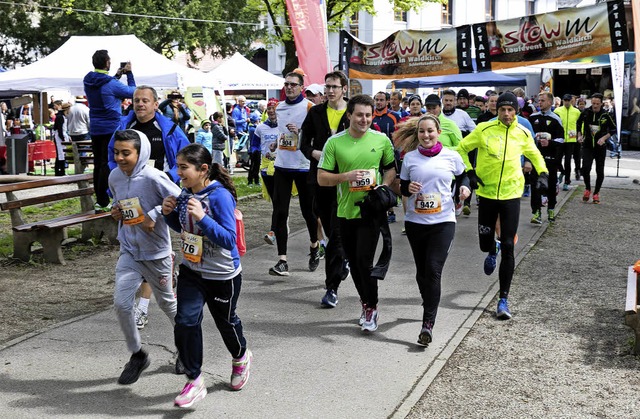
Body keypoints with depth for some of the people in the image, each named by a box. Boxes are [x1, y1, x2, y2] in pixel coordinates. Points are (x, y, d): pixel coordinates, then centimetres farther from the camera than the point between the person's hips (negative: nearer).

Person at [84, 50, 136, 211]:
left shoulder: (88, 81, 4)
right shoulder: (110, 84, -17)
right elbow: (132, 92, -4)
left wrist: (117, 76, 22)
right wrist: (129, 73, 8)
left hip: (95, 129, 7)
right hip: (111, 128, -7)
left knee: (98, 164, 12)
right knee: (107, 164, -5)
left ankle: (99, 199, 19)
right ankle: (103, 201, -5)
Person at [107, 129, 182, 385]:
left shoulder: (153, 177, -19)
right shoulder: (114, 177, 1)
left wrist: (154, 214, -24)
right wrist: (115, 211, 0)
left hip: (156, 253, -4)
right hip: (129, 251, 4)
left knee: (167, 302, 13)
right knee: (121, 302, -9)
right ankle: (137, 355, 12)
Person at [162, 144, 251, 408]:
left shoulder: (220, 196, -24)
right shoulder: (185, 193, -4)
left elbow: (228, 239, -27)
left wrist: (203, 217, -38)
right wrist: (169, 213, -8)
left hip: (222, 276, -5)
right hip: (191, 270, 5)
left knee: (226, 321, 16)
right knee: (185, 322, -6)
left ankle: (241, 358, 48)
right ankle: (194, 381, 8)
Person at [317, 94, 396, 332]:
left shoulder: (381, 140, -1)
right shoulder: (334, 142, -4)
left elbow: (391, 169, 12)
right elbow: (322, 178, -3)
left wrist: (383, 187, -7)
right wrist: (346, 176, -19)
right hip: (346, 212, 2)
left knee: (364, 259, -11)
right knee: (354, 262, 12)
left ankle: (371, 307, 7)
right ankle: (366, 303, 32)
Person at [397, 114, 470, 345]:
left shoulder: (452, 157, 0)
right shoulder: (410, 158, 3)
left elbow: (462, 177, 17)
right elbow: (402, 187, 8)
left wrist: (464, 187, -5)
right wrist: (409, 188, -14)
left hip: (443, 221, -2)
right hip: (415, 222, 2)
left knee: (433, 270, -12)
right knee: (422, 271, 12)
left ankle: (428, 323, -12)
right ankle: (429, 305, 40)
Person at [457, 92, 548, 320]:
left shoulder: (523, 133, 1)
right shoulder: (484, 129, -6)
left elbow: (534, 154, 19)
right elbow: (462, 148, 5)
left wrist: (542, 173, 3)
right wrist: (470, 172, -6)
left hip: (511, 194, 0)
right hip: (487, 193, 0)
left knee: (508, 247, -5)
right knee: (485, 244, 7)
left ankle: (503, 299, 3)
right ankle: (493, 250, 49)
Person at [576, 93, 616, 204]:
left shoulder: (606, 115, -7)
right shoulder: (585, 113, -3)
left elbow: (614, 129, 2)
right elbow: (578, 124, 15)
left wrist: (604, 138, -11)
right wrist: (580, 135, 3)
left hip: (600, 147, 0)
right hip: (587, 146, 0)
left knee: (600, 172, 5)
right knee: (585, 168, -15)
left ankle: (596, 193, 21)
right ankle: (587, 189, 9)